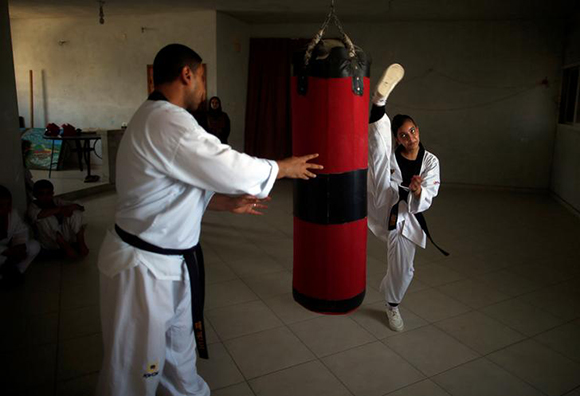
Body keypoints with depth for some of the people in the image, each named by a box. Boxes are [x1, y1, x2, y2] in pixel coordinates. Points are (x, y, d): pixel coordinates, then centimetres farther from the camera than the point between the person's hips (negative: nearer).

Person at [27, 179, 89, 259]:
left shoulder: (56, 201, 5)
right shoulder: (33, 206, -5)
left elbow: (81, 207, -6)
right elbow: (38, 214, -32)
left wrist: (70, 207, -26)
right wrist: (60, 209, -32)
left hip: (66, 234, 3)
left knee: (75, 211, -17)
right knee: (47, 217, -29)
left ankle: (80, 242, -19)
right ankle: (66, 247, -25)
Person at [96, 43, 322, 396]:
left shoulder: (155, 119, 10)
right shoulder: (169, 123, -25)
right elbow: (233, 169, -23)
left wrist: (228, 202, 4)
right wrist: (287, 167, -6)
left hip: (169, 261, 10)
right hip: (143, 267, -10)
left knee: (179, 352, 26)